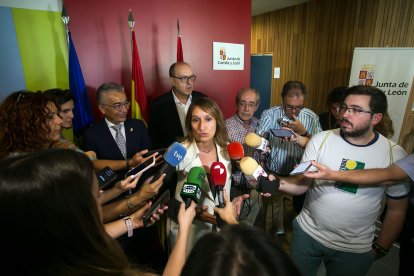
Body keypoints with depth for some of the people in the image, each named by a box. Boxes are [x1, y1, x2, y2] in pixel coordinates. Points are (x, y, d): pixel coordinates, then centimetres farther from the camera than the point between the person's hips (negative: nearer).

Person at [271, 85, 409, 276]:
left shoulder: (394, 154, -10)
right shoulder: (320, 140, -12)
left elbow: (397, 209, 0)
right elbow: (302, 182, -10)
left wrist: (381, 248, 3)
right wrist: (279, 183, -30)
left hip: (355, 250, 0)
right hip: (307, 234, 1)